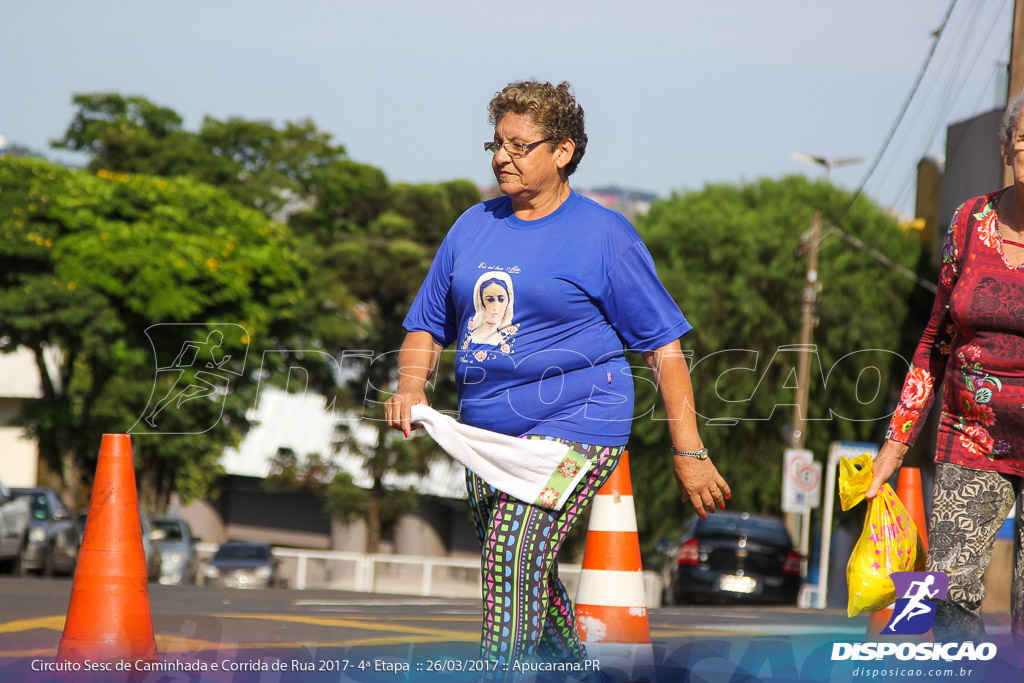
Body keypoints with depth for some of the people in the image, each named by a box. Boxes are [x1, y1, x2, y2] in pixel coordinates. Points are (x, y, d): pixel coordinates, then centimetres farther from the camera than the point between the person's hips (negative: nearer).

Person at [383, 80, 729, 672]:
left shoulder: (603, 234, -3)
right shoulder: (474, 227, 12)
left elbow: (665, 345, -2)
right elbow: (428, 326, 19)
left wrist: (689, 452, -7)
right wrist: (412, 386, -4)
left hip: (575, 426, -6)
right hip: (487, 434, 6)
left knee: (514, 553, -24)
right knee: (529, 579, 15)